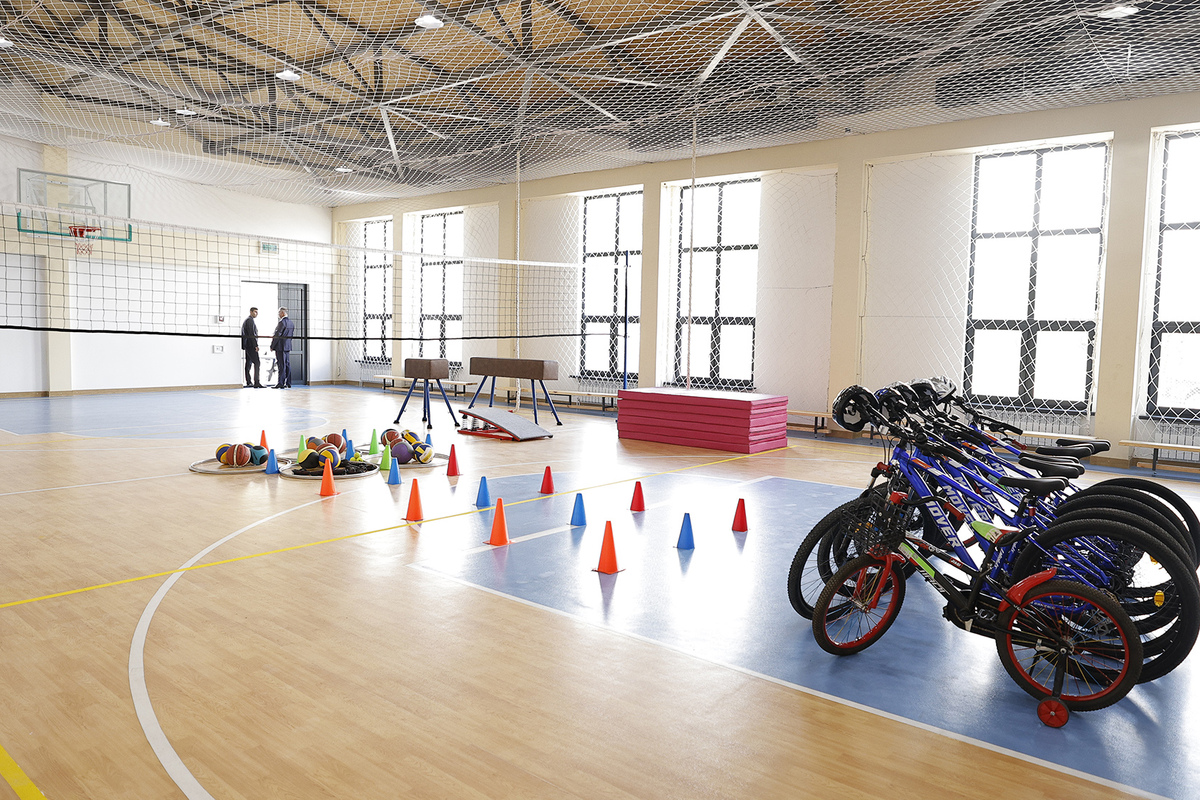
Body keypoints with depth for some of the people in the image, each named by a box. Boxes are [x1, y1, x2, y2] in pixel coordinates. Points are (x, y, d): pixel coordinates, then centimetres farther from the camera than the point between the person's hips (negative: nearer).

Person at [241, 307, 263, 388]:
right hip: (251, 345, -11)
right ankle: (257, 383, -24)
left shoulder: (246, 320, 22)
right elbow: (251, 334, -19)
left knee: (248, 363, 11)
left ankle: (248, 382, 14)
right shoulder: (250, 320, -11)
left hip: (247, 345, 11)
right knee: (257, 363, -16)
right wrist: (256, 345, -20)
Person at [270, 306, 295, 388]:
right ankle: (288, 384, 11)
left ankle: (281, 384, -5)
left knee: (282, 365, -7)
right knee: (287, 365, 9)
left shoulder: (282, 322, -14)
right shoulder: (292, 323, 11)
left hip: (280, 347, -8)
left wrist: (272, 346, -7)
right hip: (288, 346, 8)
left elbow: (277, 335, -14)